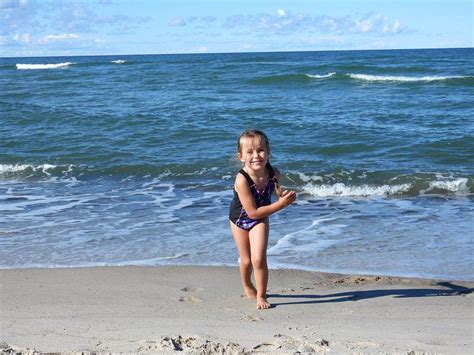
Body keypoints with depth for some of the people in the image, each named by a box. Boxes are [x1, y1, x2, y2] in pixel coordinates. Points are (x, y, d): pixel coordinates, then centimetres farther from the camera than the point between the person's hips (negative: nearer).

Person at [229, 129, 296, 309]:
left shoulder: (274, 174, -25)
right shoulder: (242, 180, -38)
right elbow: (252, 212, -33)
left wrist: (286, 195, -19)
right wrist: (281, 204, -34)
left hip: (260, 219, 1)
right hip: (240, 219, -1)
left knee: (258, 258, -12)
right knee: (246, 260, 14)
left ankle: (261, 296, 8)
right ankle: (247, 285, 47)